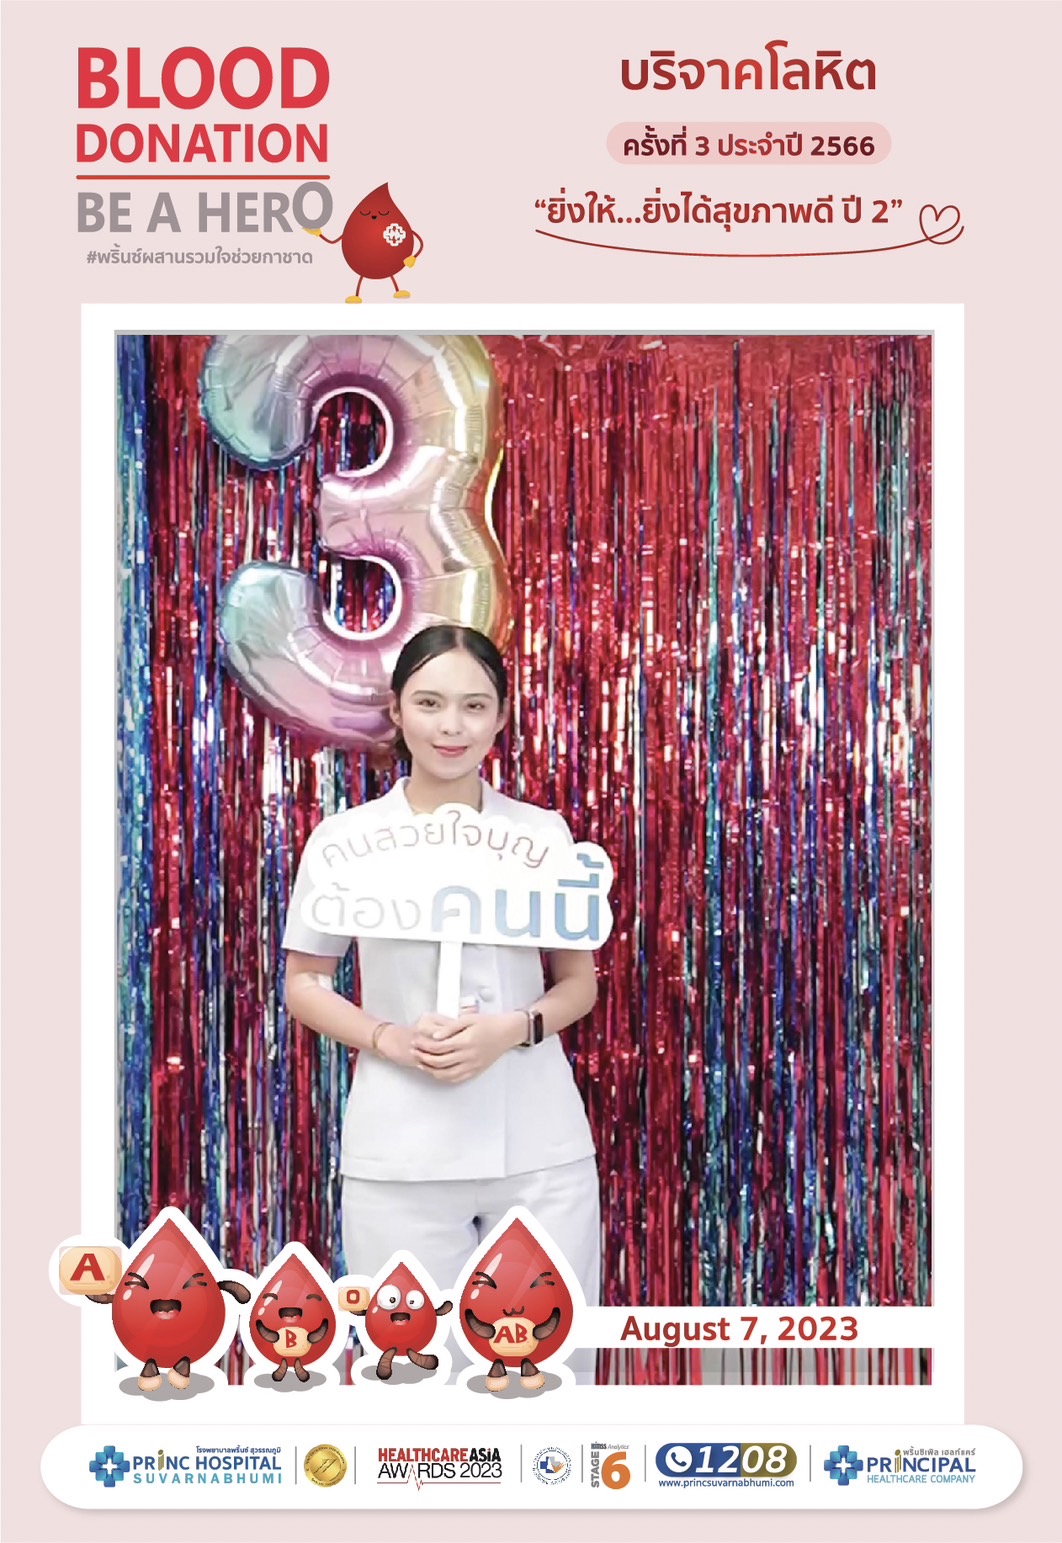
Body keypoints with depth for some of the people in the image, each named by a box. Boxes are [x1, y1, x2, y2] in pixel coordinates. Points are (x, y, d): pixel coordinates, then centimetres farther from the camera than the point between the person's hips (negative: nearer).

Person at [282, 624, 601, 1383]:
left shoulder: (543, 831, 3)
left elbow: (580, 981, 9)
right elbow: (303, 984, 7)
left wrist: (517, 1028, -11)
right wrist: (388, 1040, -11)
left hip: (540, 1145, 1)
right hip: (401, 1152, -1)